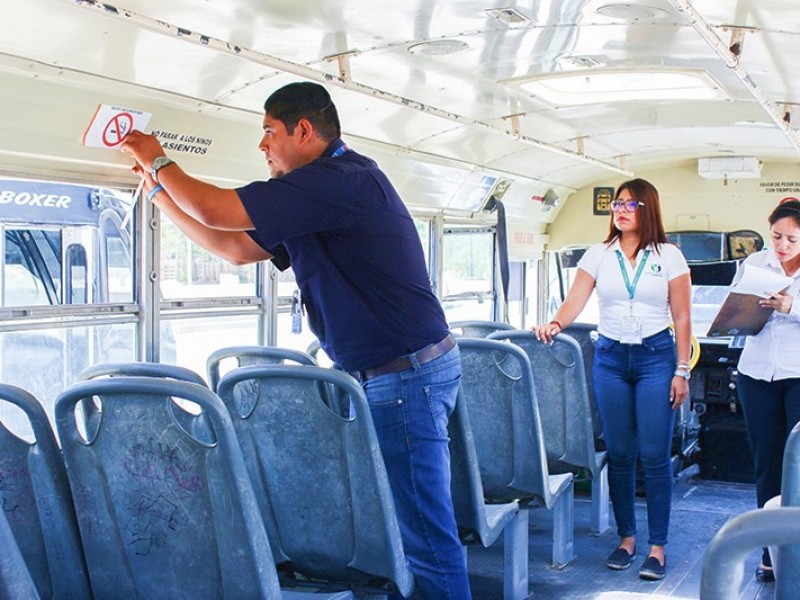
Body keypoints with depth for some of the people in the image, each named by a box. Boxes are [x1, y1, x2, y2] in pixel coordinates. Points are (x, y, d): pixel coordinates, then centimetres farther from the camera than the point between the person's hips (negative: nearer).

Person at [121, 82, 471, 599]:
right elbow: (234, 247, 22)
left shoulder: (341, 179, -18)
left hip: (406, 376, -11)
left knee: (425, 533, -5)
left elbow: (216, 211, -18)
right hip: (390, 374, 11)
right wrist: (157, 187, 23)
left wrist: (159, 160, 1)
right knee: (413, 521, 16)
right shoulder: (321, 189, 16)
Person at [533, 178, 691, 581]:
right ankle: (626, 537, 19)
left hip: (656, 356, -2)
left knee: (655, 455, -3)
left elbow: (682, 317, 1)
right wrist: (554, 325, -25)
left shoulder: (669, 256, 1)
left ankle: (657, 546, 7)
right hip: (610, 357, 2)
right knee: (619, 454, 6)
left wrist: (682, 371, -4)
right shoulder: (599, 254, 5)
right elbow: (575, 300, -5)